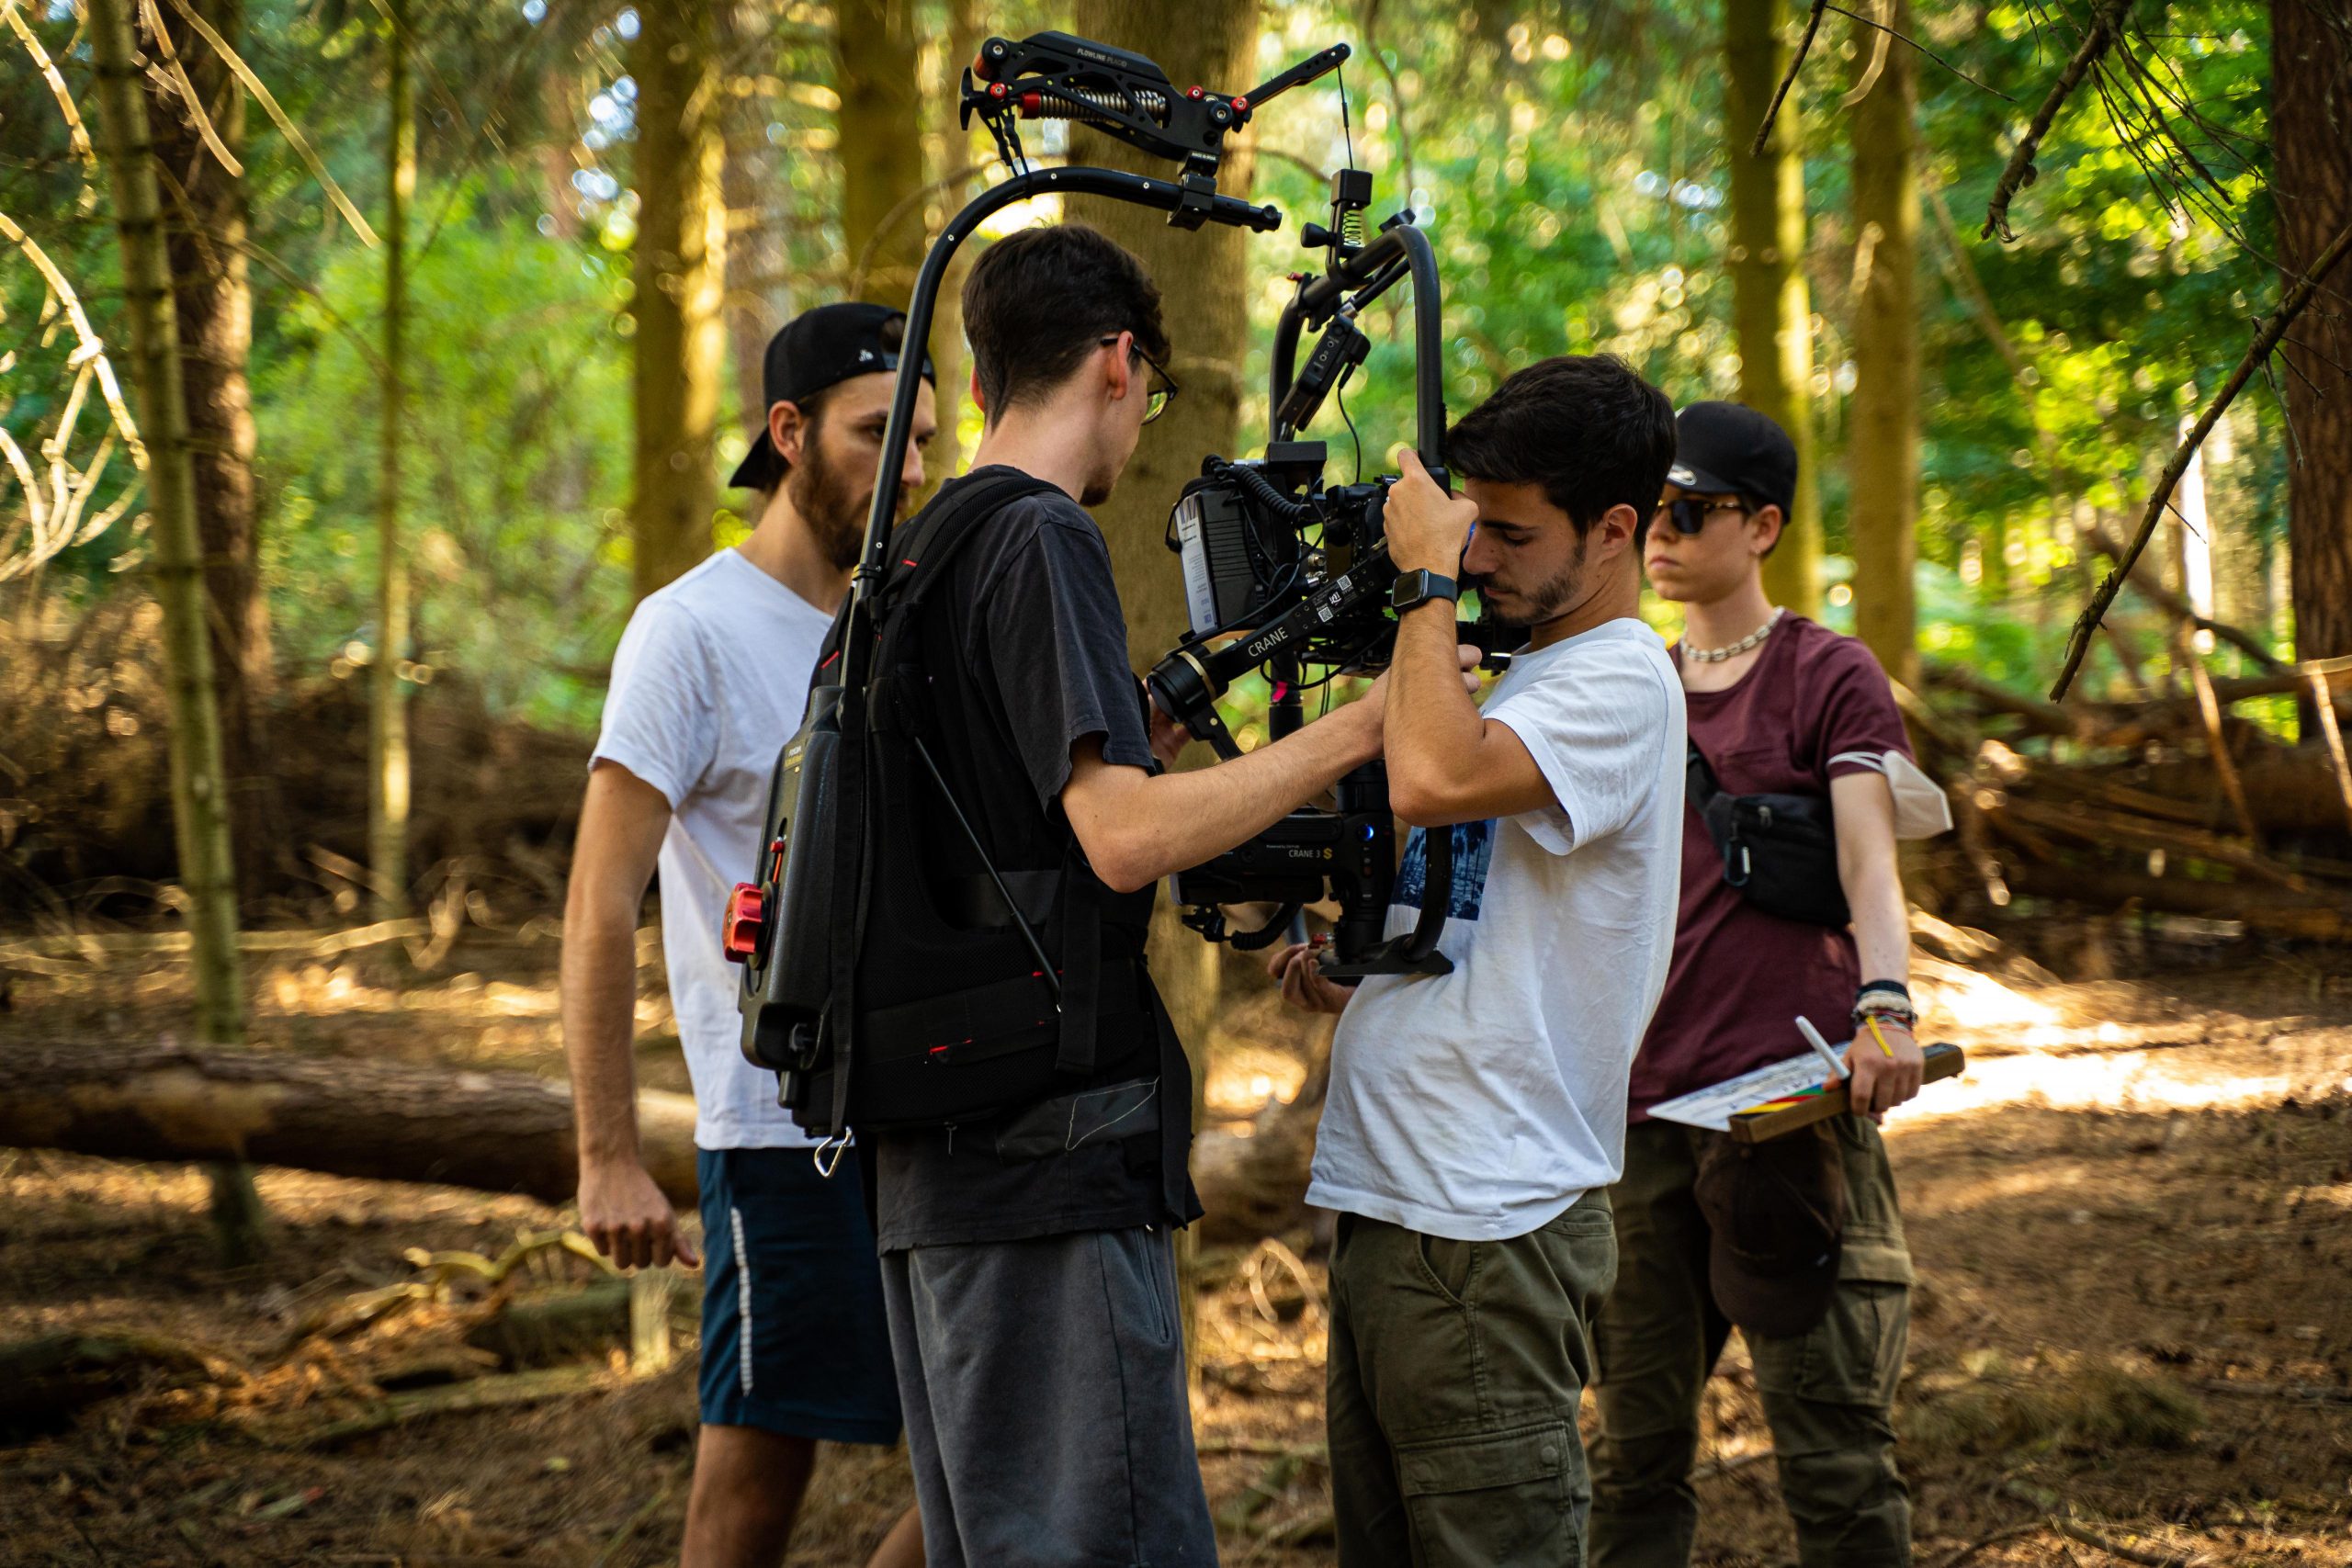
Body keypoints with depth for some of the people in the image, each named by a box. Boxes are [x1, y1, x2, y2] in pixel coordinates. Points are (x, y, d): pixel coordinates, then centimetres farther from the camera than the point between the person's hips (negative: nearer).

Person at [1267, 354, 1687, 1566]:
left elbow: (1434, 781, -29)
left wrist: (1426, 584, -17)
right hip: (1389, 1196, 10)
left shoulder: (1620, 683, -11)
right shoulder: (1525, 672, 20)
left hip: (1488, 1224, -10)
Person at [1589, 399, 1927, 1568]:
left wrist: (1884, 1005, -29)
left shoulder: (1829, 675, 2)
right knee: (1634, 1448, 7)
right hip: (1641, 1105, 5)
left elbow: (1870, 866, -10)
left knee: (1830, 1450, -6)